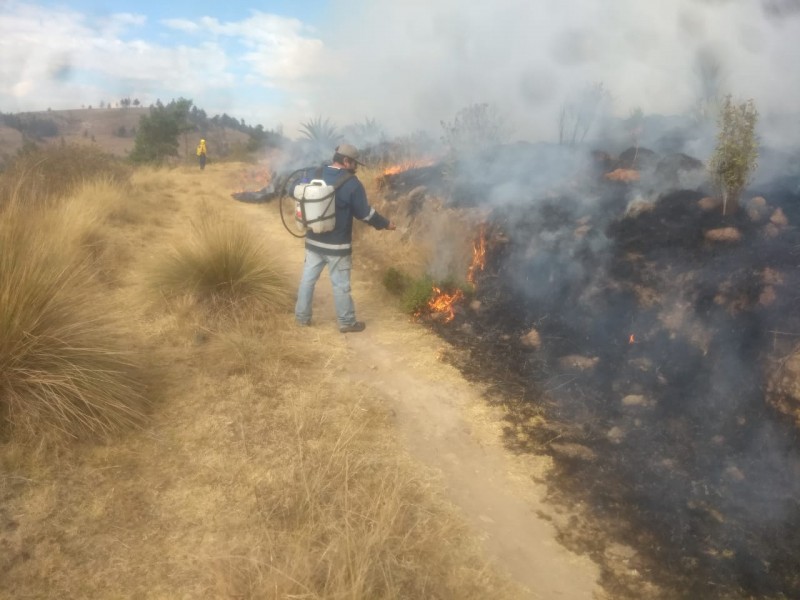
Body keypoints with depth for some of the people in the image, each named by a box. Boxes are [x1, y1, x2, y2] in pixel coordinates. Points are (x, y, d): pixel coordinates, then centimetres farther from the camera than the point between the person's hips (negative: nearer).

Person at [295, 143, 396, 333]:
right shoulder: (351, 183, -14)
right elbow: (365, 213, -10)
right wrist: (385, 224, 4)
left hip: (313, 241, 6)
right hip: (337, 244, -5)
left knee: (308, 279, 14)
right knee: (341, 285, 5)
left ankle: (302, 317, 25)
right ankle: (347, 322, 16)